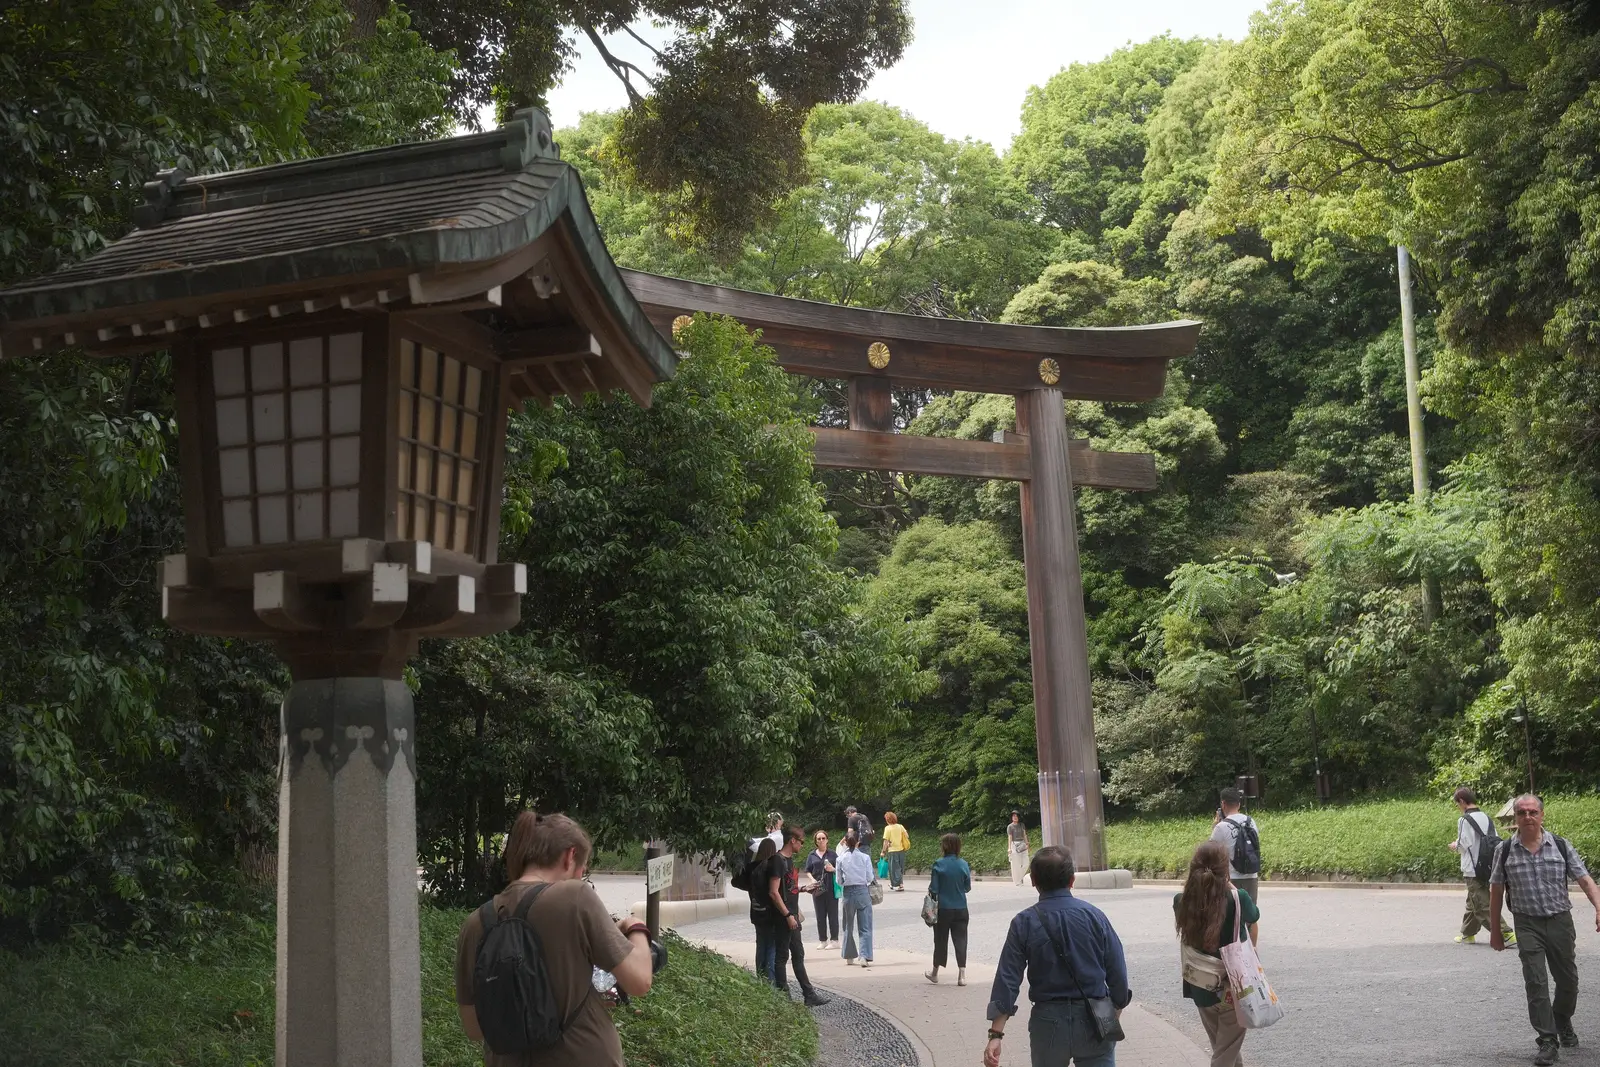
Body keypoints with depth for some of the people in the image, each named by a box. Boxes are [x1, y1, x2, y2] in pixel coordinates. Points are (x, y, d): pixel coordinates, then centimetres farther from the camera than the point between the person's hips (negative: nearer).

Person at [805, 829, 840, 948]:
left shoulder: (832, 854, 7)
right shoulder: (812, 856, 11)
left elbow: (840, 868, 8)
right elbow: (808, 871, 8)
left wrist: (833, 869, -13)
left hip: (832, 888, -2)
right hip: (818, 888, 2)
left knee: (832, 914, -2)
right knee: (820, 915, 5)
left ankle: (834, 940, 3)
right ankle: (822, 940, 12)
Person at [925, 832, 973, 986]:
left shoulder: (939, 864, -13)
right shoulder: (963, 864, -5)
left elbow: (933, 889, -11)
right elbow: (968, 888, 2)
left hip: (943, 909, -2)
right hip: (960, 909, 2)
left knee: (941, 940, 11)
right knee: (960, 940, 6)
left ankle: (935, 973, 25)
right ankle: (962, 975, 0)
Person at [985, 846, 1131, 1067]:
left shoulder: (1024, 924, -4)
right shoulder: (1094, 916, -4)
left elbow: (1007, 980, -8)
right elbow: (1118, 974, -1)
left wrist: (996, 1034, -8)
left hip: (1048, 1021, 1)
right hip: (1093, 1022, -1)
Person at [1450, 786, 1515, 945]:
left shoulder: (1464, 820, -14)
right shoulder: (1486, 817, 8)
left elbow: (1464, 844, -17)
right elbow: (1495, 840, 10)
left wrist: (1455, 845, 4)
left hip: (1473, 869, -8)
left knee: (1483, 906, -4)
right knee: (1473, 902, 21)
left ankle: (1506, 933, -11)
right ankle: (1467, 934, 31)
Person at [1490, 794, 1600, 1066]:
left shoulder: (1561, 846, -2)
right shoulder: (1505, 851, -2)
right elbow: (1496, 892, 5)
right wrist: (1495, 931, 8)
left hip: (1560, 921, 1)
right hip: (1528, 924, -1)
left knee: (1568, 979, 14)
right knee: (1535, 983, -9)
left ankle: (1563, 1023, 41)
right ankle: (1548, 1042, -4)